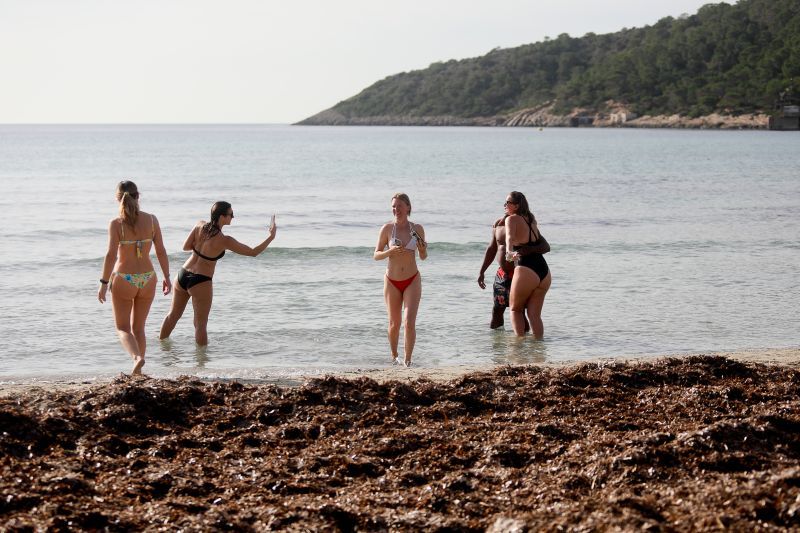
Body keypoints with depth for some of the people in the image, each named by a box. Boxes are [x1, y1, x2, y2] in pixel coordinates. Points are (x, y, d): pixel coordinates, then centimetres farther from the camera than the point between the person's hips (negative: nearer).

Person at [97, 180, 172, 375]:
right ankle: (137, 372, 19)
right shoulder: (151, 220, -3)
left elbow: (111, 255, -16)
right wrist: (167, 277, 10)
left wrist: (104, 283, -10)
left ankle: (137, 357, -19)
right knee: (138, 328, 19)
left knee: (122, 328, 9)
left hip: (123, 279, -3)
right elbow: (161, 251, 0)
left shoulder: (116, 224, -12)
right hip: (147, 279, 3)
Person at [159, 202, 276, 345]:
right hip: (201, 282, -6)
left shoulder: (200, 226, -5)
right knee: (201, 324, 4)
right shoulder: (224, 241, -19)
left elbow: (185, 247, 5)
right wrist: (271, 237, -5)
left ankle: (161, 342, 38)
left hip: (183, 275, 6)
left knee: (174, 315, 24)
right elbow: (253, 252, -13)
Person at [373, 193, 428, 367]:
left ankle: (407, 361, -7)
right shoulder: (387, 229, -6)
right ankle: (394, 357, 30)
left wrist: (423, 249, -16)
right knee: (394, 324, 9)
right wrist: (391, 251, -21)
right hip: (392, 282, 0)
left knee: (409, 322, -13)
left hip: (412, 281, 0)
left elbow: (423, 257, 7)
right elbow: (376, 255, -3)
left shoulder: (417, 229, -3)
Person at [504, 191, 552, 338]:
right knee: (534, 314, 11)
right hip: (544, 271, 6)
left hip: (526, 271, -6)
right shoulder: (531, 219, 18)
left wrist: (509, 252, -45)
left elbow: (510, 237, -26)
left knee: (516, 309, 12)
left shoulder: (512, 219, -4)